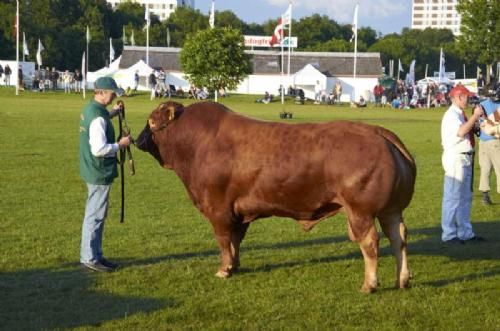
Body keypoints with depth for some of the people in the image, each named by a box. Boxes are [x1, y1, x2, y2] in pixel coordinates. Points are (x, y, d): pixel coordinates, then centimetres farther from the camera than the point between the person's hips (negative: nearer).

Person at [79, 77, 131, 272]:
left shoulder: (89, 109, 8)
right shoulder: (98, 117, -22)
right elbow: (99, 149, -28)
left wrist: (112, 112, 20)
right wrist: (120, 145, -15)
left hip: (93, 170, 10)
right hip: (99, 172, -10)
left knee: (96, 215, 16)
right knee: (95, 216, -3)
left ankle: (95, 255, 24)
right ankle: (89, 259, 4)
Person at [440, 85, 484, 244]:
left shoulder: (460, 114, 16)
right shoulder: (451, 114, -14)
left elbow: (468, 130, 14)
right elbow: (461, 131, -29)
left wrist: (477, 118, 3)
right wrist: (475, 116, -21)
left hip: (465, 159, 10)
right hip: (456, 159, -10)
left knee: (465, 197, 15)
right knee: (453, 197, -5)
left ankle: (465, 232, 24)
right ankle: (449, 234, 1)